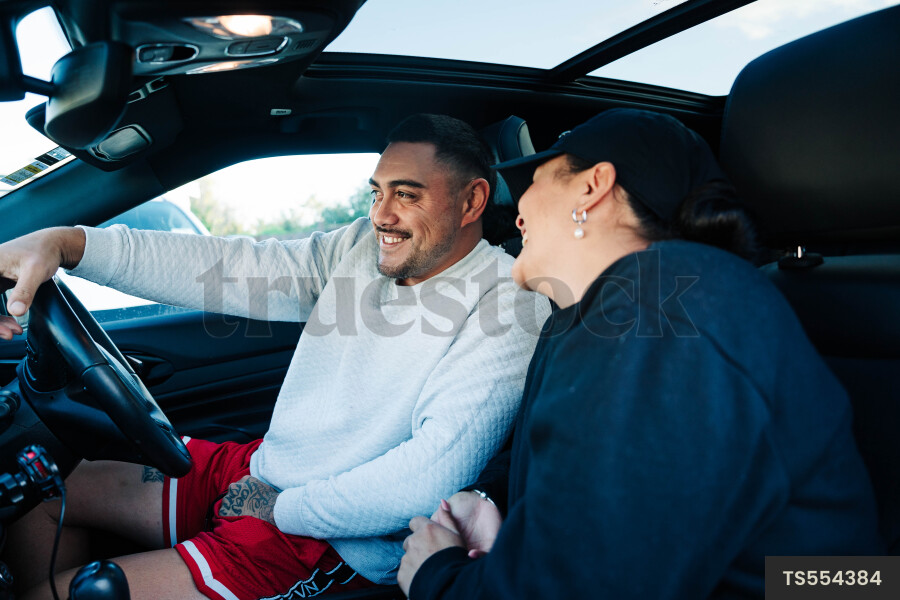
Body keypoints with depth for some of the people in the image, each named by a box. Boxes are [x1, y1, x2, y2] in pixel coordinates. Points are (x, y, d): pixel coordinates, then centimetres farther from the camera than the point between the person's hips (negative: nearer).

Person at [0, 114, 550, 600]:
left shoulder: (511, 305, -19)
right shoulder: (361, 247, 2)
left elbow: (437, 472, -26)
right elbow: (235, 267, -7)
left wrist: (284, 509, -17)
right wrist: (66, 242, -17)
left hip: (334, 540, -7)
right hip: (257, 469, 8)